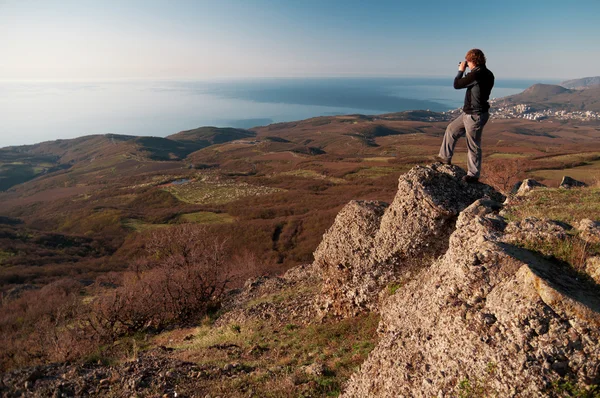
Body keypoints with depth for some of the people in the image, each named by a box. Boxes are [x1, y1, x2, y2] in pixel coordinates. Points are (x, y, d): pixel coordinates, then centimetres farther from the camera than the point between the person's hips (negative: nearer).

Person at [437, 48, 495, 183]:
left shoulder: (476, 74, -24)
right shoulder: (487, 74, 6)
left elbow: (457, 85, -13)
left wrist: (461, 71, 2)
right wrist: (465, 72, 12)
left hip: (475, 115, -10)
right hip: (469, 113, 10)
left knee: (473, 146, 1)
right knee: (451, 129, 21)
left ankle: (473, 175, 14)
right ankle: (445, 157, 32)